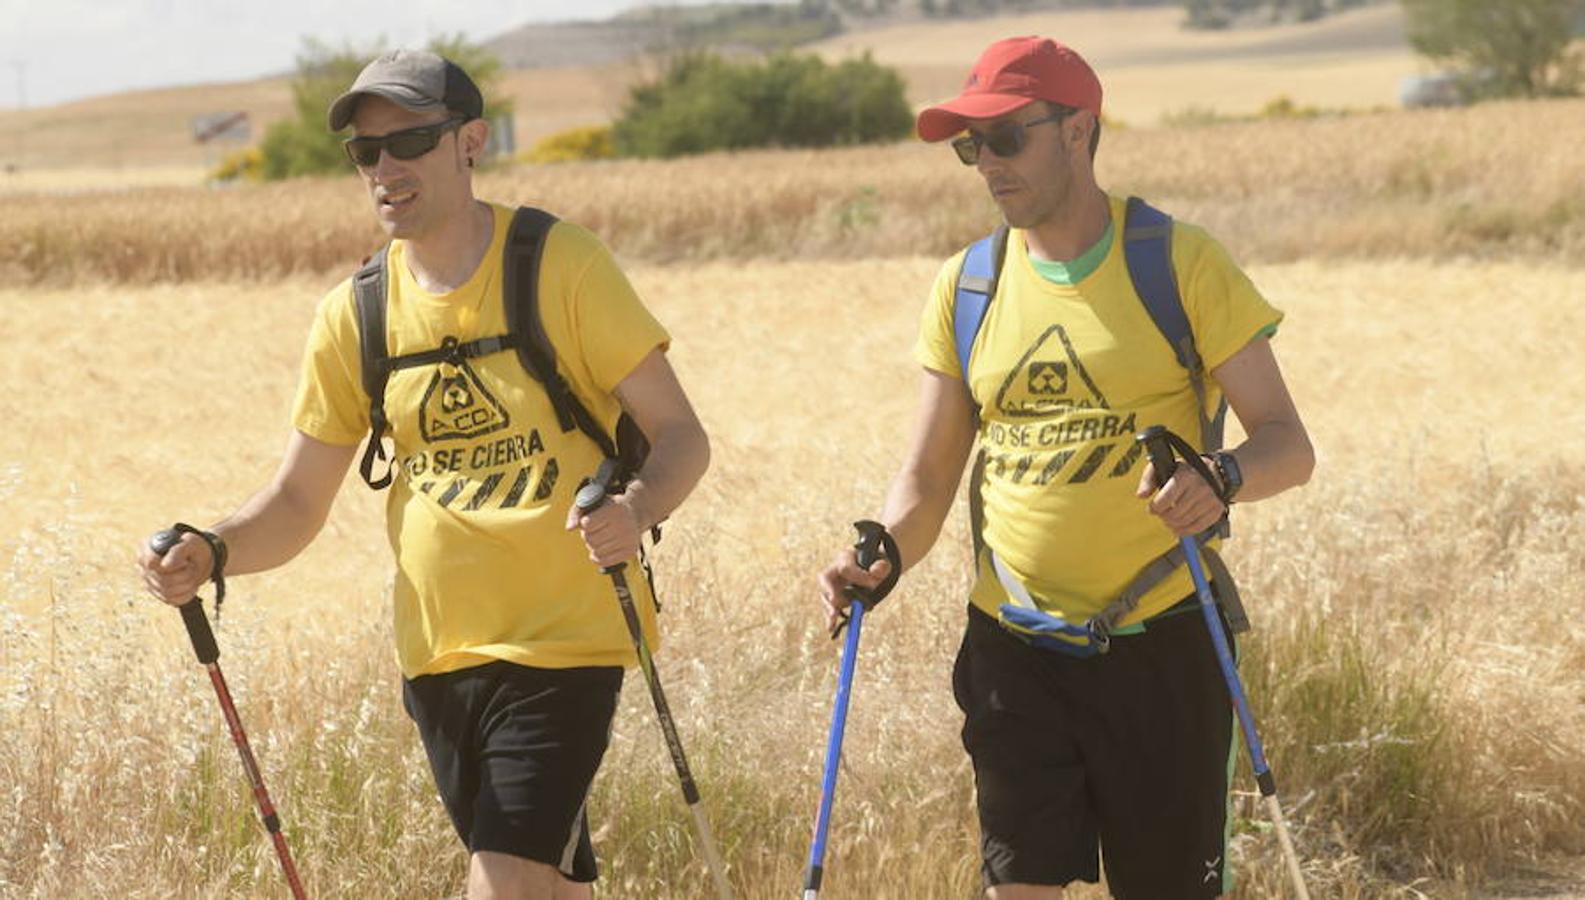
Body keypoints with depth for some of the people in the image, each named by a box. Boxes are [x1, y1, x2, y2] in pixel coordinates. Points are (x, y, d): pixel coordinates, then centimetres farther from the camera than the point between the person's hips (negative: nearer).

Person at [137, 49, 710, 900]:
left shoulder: (563, 266, -9)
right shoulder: (353, 316, 4)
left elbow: (679, 435, -7)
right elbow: (298, 501, 8)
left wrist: (636, 508, -29)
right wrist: (211, 552, -13)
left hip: (564, 638, -5)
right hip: (437, 651, 5)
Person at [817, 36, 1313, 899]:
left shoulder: (1179, 263, -5)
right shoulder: (965, 288, 7)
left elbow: (1288, 444, -7)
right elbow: (926, 479, 11)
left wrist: (1222, 478, -29)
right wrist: (883, 553, -10)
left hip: (1160, 642, -3)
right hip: (1013, 650, 3)